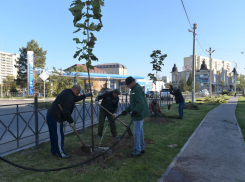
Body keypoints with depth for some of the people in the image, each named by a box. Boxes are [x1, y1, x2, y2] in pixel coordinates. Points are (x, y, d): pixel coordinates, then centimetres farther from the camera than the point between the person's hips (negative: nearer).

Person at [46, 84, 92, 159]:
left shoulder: (67, 92, 11)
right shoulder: (69, 97, -21)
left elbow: (75, 98, 29)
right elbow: (66, 112, -25)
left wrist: (85, 96, 32)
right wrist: (71, 121, -15)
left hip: (51, 115, 11)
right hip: (55, 118, -11)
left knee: (53, 135, 19)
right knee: (59, 136, 1)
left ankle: (54, 151, 31)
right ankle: (61, 154, 13)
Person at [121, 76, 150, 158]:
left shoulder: (137, 89, -18)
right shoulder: (134, 89, 16)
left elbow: (140, 103, -28)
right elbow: (133, 103, 22)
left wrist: (135, 111, -35)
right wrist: (126, 111, 17)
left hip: (139, 114, -11)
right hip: (139, 114, 11)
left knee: (136, 132, -6)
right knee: (140, 130, 17)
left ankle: (136, 152, 3)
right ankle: (141, 149, 29)